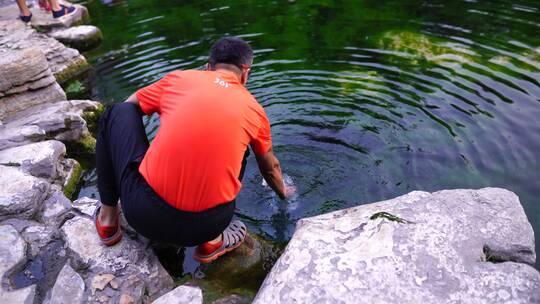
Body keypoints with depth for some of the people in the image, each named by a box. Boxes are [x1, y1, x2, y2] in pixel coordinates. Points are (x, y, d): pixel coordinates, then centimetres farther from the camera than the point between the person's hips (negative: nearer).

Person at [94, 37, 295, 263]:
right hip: (206, 225, 1)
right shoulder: (254, 110, 9)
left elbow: (128, 107, 24)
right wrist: (283, 192, 47)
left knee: (117, 113, 19)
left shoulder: (179, 78, 6)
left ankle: (107, 217, 22)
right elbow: (270, 167, 26)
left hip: (143, 215, 0)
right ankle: (212, 240, 16)